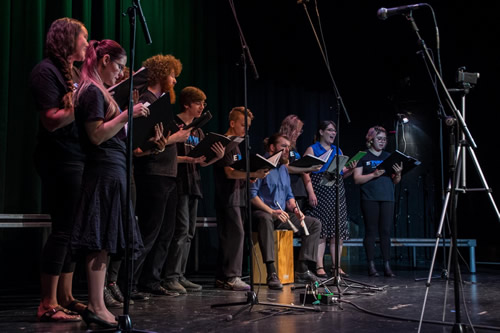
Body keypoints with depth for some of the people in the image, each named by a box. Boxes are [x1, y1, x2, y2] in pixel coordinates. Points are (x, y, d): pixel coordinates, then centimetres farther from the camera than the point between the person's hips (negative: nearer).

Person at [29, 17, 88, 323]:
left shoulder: (74, 72, 20)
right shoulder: (46, 71, -8)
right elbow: (52, 120, -18)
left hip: (78, 160, 9)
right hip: (60, 161, -9)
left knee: (73, 229, 9)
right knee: (63, 230, -8)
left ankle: (66, 298, 16)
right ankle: (48, 305, -1)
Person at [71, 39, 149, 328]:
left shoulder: (100, 92, 21)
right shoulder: (92, 92, -8)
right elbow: (97, 135, -16)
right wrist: (127, 114, -17)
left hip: (112, 171, 10)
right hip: (106, 171, -10)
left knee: (105, 243, 7)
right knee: (101, 242, -9)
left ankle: (98, 304, 10)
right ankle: (96, 307, -6)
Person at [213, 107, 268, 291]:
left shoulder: (235, 145, 22)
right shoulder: (225, 144, -8)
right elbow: (230, 172, -18)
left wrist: (251, 175, 9)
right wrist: (253, 174, -25)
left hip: (237, 197, 10)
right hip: (227, 197, -10)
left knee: (228, 236, 8)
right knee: (236, 233, -14)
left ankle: (222, 277, 11)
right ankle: (232, 277, -13)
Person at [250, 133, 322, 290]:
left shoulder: (283, 168, 20)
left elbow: (289, 195, 23)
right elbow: (252, 194, -16)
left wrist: (294, 208, 0)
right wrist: (272, 211, -24)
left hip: (281, 215, 8)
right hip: (261, 213, -8)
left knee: (314, 224, -1)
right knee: (265, 219, -43)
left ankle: (302, 270, -7)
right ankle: (272, 274, -48)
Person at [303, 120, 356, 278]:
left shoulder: (338, 151, 20)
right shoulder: (312, 150, 3)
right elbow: (306, 173, -7)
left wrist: (350, 170, -1)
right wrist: (311, 193, -18)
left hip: (336, 194, 6)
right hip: (320, 192, -6)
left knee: (338, 231, 2)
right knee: (320, 230, -9)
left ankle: (336, 266, 8)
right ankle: (319, 266, -6)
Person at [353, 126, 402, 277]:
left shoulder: (388, 156, 17)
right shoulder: (363, 157, 5)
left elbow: (395, 181, 17)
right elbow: (357, 179, -3)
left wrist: (398, 173, -5)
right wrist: (374, 174, -15)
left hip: (387, 198, 3)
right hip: (370, 199, -3)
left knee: (386, 231, 1)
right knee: (371, 231, -2)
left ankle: (387, 266, 2)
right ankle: (371, 266, 2)